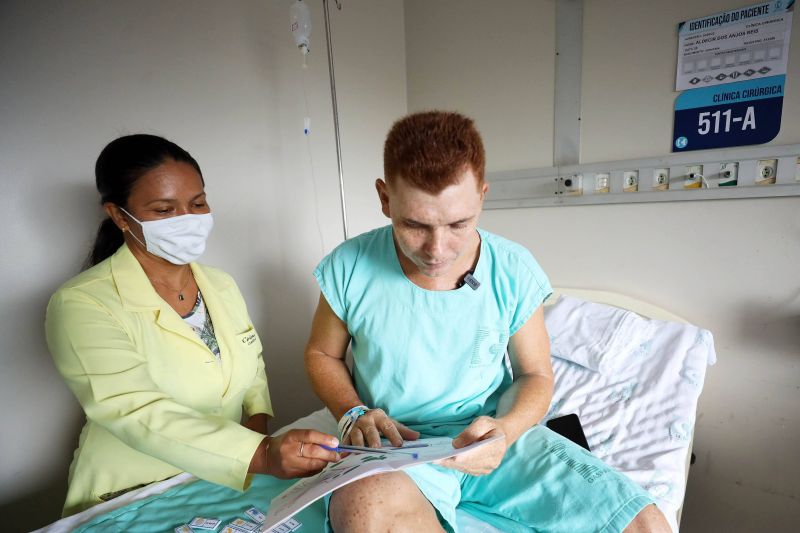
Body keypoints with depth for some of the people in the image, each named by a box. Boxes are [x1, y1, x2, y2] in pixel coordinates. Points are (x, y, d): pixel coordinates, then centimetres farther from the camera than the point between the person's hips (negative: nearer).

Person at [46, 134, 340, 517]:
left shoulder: (221, 284, 4)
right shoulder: (81, 305, -13)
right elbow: (140, 413, -23)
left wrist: (258, 417, -5)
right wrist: (261, 454, -34)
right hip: (133, 498, -4)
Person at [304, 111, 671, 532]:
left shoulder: (514, 271, -9)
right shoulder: (349, 268, -11)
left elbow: (535, 375, 2)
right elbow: (321, 354, 6)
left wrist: (506, 429, -18)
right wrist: (352, 414, -12)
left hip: (494, 437, 2)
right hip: (395, 445, 0)